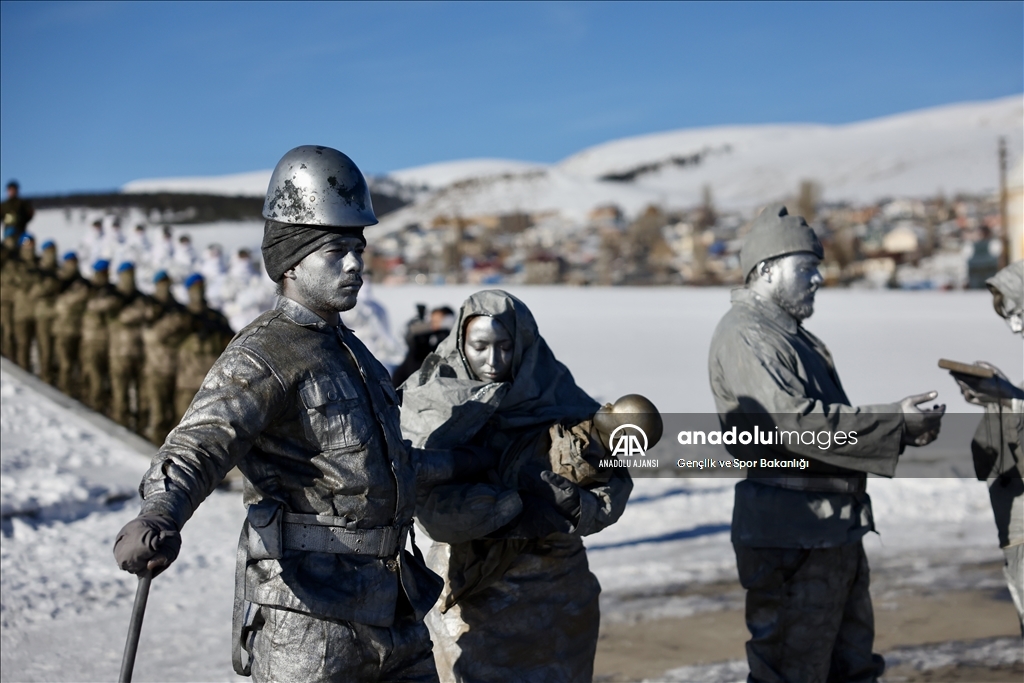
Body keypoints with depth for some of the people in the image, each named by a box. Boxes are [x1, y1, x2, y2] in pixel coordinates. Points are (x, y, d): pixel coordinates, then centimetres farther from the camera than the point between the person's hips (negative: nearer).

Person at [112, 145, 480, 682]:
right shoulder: (263, 356, -12)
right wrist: (158, 520, -48)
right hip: (307, 619, -8)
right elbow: (196, 449, -27)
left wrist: (444, 463, 42)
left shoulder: (344, 351, 16)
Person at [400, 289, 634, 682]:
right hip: (469, 592, -1)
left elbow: (612, 484, -7)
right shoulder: (434, 409, -4)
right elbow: (433, 502, -17)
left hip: (552, 597, 1)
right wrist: (519, 511, -20)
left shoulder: (560, 402, -1)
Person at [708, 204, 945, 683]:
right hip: (791, 536, -11)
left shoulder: (792, 334, 20)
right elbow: (797, 422, -26)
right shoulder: (746, 336, -15)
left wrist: (902, 429, 6)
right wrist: (896, 423, -24)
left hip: (836, 530, 11)